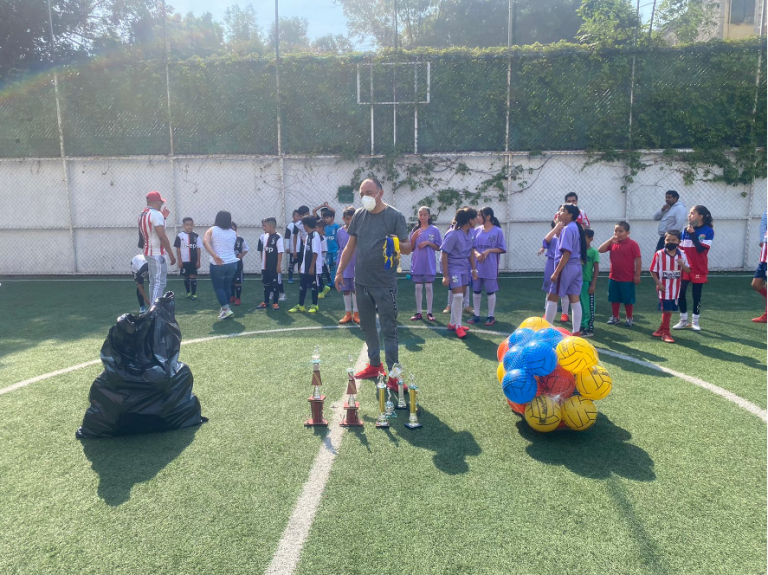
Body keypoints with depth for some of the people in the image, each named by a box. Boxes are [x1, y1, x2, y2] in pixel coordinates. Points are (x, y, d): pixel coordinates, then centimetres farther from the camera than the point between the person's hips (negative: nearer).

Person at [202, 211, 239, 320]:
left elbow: (205, 242, -16)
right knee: (227, 286, 16)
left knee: (218, 287, 4)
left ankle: (226, 309, -6)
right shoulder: (233, 233, 10)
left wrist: (215, 256, -22)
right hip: (232, 263, 4)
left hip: (218, 264, -4)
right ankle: (224, 309, 23)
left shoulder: (211, 230, 1)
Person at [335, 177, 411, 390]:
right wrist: (340, 271, 10)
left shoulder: (395, 217, -8)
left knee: (389, 330, -2)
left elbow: (407, 248, -10)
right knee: (367, 326, 16)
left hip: (385, 284, -5)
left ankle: (393, 375, 6)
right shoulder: (358, 216, 7)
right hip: (361, 282, 6)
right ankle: (374, 365, 32)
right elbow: (350, 246, 13)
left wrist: (398, 244, -32)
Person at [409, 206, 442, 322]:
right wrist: (414, 238, -10)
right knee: (418, 287, 7)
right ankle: (418, 312, 12)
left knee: (428, 287, 3)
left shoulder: (434, 230, -1)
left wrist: (428, 243, -15)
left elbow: (438, 247, 0)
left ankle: (429, 312, 11)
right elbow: (411, 249, 7)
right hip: (417, 264, 2)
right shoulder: (415, 230, 6)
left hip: (429, 264, -2)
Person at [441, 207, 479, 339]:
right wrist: (445, 276, -17)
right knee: (458, 295, -12)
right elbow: (444, 255, -17)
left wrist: (473, 269, 14)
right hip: (453, 267, -7)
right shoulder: (453, 234, -20)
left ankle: (453, 323, 26)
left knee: (461, 296, 12)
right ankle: (457, 326, 4)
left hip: (464, 267, 8)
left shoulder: (471, 232, 1)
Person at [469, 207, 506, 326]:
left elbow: (502, 249, -5)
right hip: (477, 266, 4)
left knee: (490, 291, 4)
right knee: (476, 291, 10)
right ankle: (476, 315, 22)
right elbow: (472, 247, 8)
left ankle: (491, 316, 16)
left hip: (490, 267, -4)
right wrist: (476, 253, -13)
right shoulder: (477, 230, 4)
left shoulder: (497, 231, -7)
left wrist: (488, 250, -17)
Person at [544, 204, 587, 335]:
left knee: (552, 298, 1)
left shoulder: (567, 229, -14)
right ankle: (576, 332, 10)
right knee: (575, 300, 8)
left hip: (566, 268, -9)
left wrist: (556, 272, -20)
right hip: (577, 267, 9)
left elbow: (567, 253, -20)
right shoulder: (576, 227, 15)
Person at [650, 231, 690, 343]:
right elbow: (653, 271, -5)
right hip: (664, 288, -4)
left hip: (676, 288, 4)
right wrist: (658, 283, -13)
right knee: (666, 310, -2)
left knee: (670, 310, 12)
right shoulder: (659, 254, -10)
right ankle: (665, 333, 9)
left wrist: (682, 264, -20)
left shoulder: (682, 254, 0)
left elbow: (688, 270, 1)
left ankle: (662, 329, 30)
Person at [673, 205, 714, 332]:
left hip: (699, 269, -3)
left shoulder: (708, 231, -8)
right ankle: (683, 321, 15)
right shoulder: (686, 230, 3)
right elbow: (680, 249, 6)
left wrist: (692, 234, -19)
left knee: (696, 295, 5)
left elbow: (700, 248, -19)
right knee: (680, 293, 2)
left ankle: (695, 322, 17)